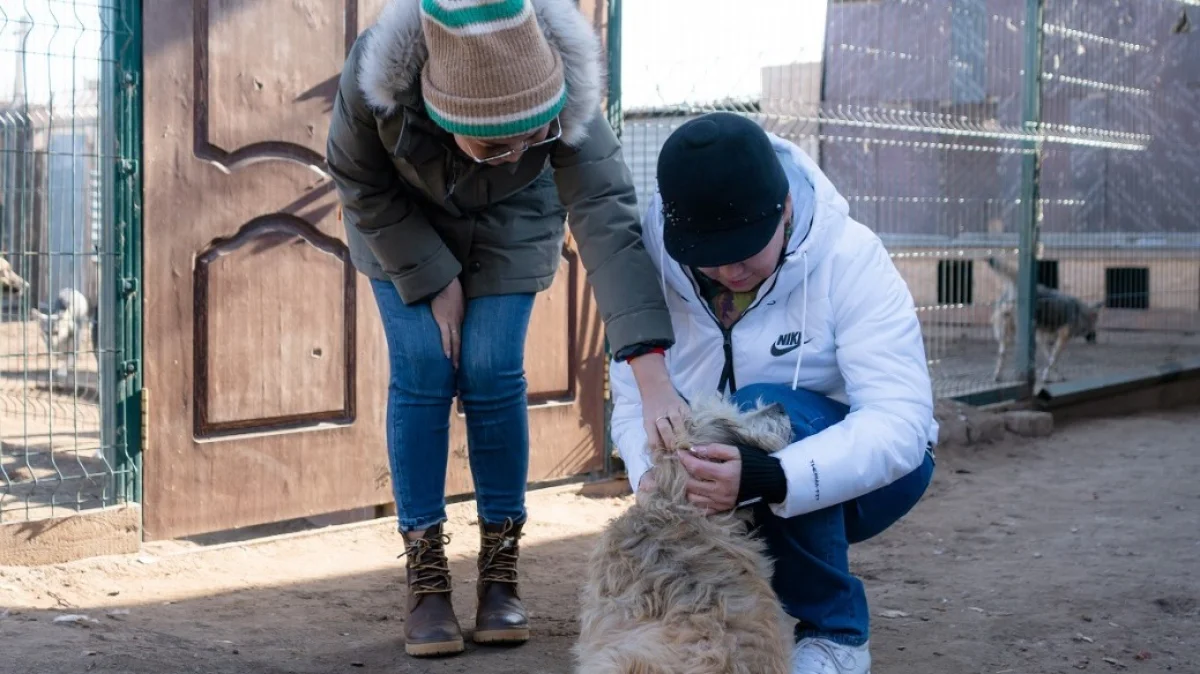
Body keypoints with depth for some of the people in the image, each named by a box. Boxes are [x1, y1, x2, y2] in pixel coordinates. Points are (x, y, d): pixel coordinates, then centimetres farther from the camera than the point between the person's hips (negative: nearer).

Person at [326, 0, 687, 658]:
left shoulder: (565, 98, -39)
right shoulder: (371, 77, -38)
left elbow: (608, 222, -47)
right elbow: (360, 184, -19)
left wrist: (653, 380, -55)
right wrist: (432, 280, -19)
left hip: (511, 226, 0)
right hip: (402, 222, 0)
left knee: (492, 373, -9)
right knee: (421, 373, -10)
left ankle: (500, 573, 6)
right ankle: (425, 578, 0)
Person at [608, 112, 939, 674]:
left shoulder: (849, 258, -25)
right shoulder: (655, 263, -15)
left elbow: (900, 420, -34)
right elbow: (634, 396, -13)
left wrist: (766, 479, -49)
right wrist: (652, 473, -37)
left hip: (862, 474, -3)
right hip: (728, 480, 4)